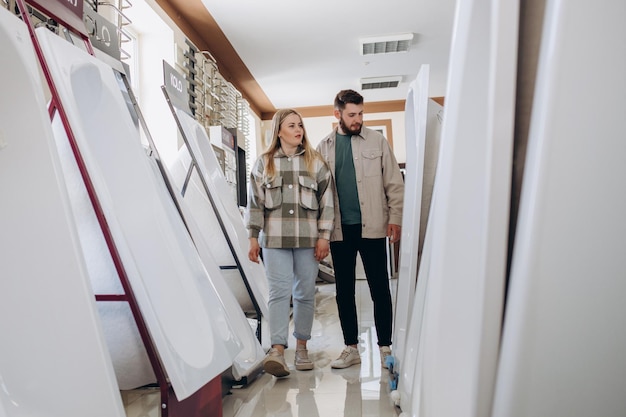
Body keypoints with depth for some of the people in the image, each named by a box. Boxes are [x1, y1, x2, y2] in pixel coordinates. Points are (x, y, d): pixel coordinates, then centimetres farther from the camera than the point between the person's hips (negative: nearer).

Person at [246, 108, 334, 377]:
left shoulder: (315, 161, 8)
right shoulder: (264, 163, 9)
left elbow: (327, 201, 5)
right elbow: (255, 202, 7)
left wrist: (324, 236, -1)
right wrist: (253, 238, 1)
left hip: (308, 238, 1)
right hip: (275, 238, 0)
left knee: (305, 293, 7)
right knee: (279, 292, -7)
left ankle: (301, 347, 21)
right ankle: (277, 350, -5)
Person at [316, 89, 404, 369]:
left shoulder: (377, 141, 4)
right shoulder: (324, 147, 9)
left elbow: (394, 183, 2)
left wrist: (395, 218, -7)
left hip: (372, 227, -2)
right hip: (340, 229, 2)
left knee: (380, 289, 3)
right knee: (344, 291, 8)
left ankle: (385, 348, 16)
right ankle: (351, 348, 22)